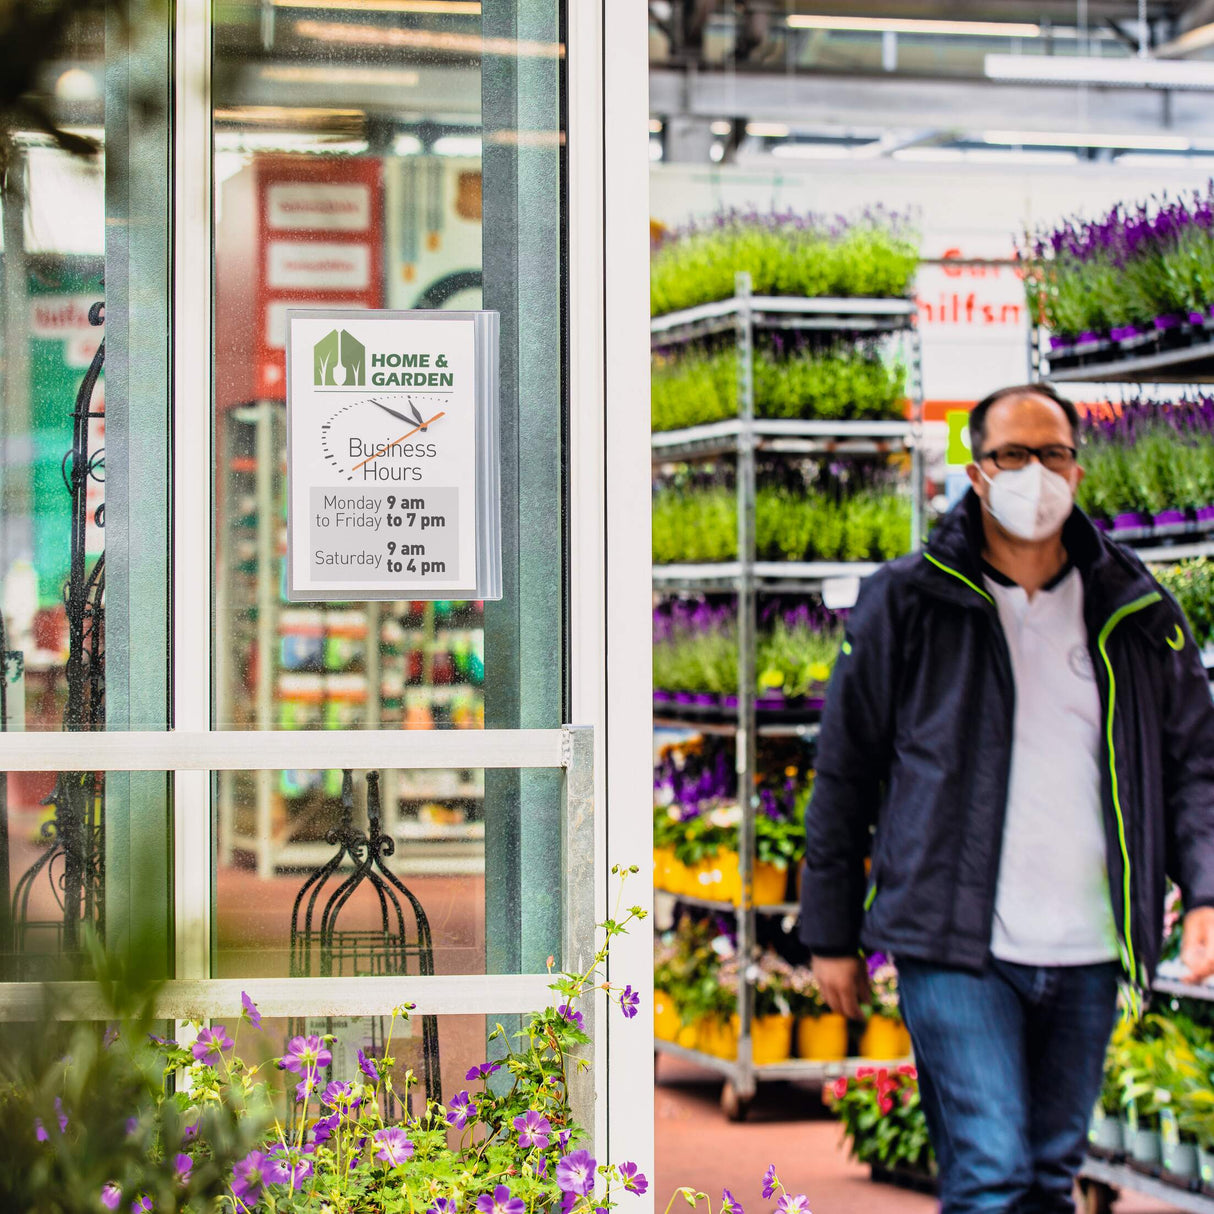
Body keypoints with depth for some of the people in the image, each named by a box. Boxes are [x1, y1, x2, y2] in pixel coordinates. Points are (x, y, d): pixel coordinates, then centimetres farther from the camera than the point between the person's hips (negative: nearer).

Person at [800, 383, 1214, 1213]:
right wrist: (832, 935, 6)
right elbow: (844, 775, 6)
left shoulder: (1137, 616, 9)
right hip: (956, 947, -4)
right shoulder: (907, 605, 1)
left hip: (1087, 957, 4)